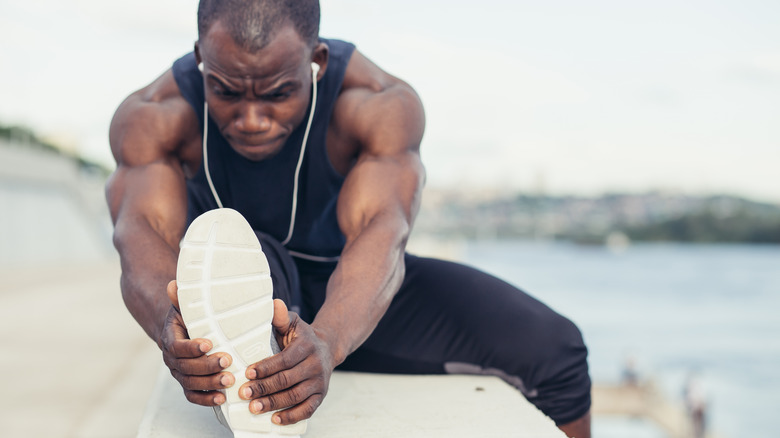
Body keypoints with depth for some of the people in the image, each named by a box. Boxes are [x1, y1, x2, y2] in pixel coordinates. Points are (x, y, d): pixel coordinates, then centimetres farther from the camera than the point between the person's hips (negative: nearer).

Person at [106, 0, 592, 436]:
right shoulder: (153, 118, -22)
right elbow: (142, 234, -37)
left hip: (349, 299, 1)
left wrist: (328, 343, -61)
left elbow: (382, 233, -40)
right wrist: (170, 326, -60)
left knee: (552, 351, -14)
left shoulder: (383, 106, -25)